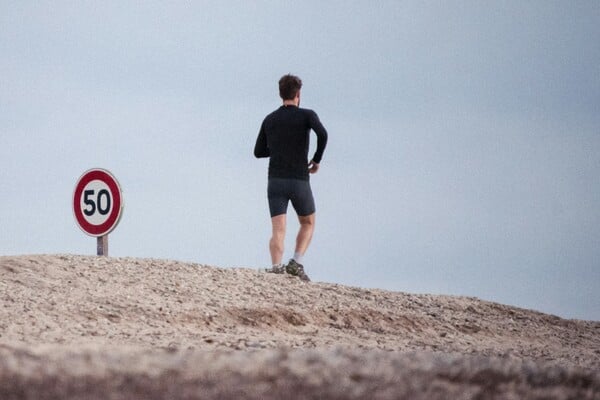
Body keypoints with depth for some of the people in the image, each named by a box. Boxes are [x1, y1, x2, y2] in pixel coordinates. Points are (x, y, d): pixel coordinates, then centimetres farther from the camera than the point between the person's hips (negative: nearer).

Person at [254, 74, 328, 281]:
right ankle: (296, 263, -1)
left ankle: (276, 267, -28)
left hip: (275, 181, 2)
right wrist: (317, 159, -5)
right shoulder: (307, 115, 0)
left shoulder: (269, 120, 13)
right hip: (299, 182, -2)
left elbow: (258, 152, 18)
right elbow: (322, 134, -20)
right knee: (308, 224, 19)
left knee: (278, 230, -5)